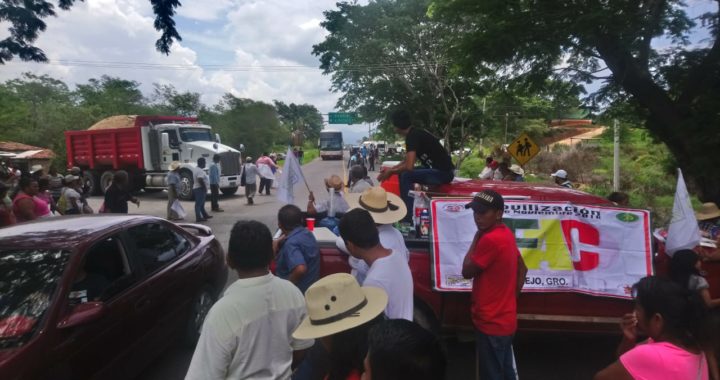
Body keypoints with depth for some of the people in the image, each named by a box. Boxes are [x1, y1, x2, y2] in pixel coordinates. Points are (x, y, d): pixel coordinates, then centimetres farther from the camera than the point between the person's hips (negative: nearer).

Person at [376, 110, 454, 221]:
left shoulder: (412, 136, -17)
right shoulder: (416, 133, 12)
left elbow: (409, 166, -23)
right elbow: (407, 161, 21)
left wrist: (390, 172, -7)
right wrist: (390, 169, 12)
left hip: (443, 172, -10)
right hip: (438, 169, 10)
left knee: (406, 176, -18)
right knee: (403, 173, 11)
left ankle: (408, 218, -10)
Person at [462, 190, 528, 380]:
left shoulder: (490, 239, -25)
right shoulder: (506, 234, 5)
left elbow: (467, 271, -15)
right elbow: (522, 268, 15)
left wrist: (476, 238, -9)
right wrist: (512, 296, 13)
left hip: (491, 322, -9)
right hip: (504, 320, 9)